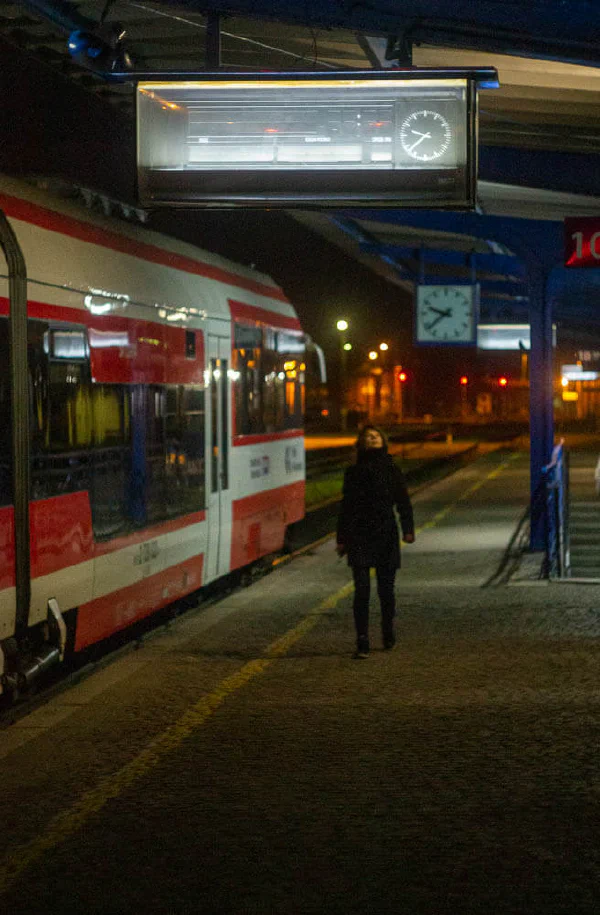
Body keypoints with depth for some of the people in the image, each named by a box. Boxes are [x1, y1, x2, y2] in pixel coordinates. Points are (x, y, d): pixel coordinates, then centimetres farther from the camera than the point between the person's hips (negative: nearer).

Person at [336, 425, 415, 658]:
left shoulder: (393, 471, 9)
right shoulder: (353, 472, 7)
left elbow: (403, 503, 5)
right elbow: (346, 507, 9)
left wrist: (408, 529, -8)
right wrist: (342, 539, 5)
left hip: (386, 535, 1)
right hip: (360, 537, -1)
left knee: (386, 589, 6)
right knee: (362, 590, -8)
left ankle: (388, 634, 25)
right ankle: (362, 643, -7)